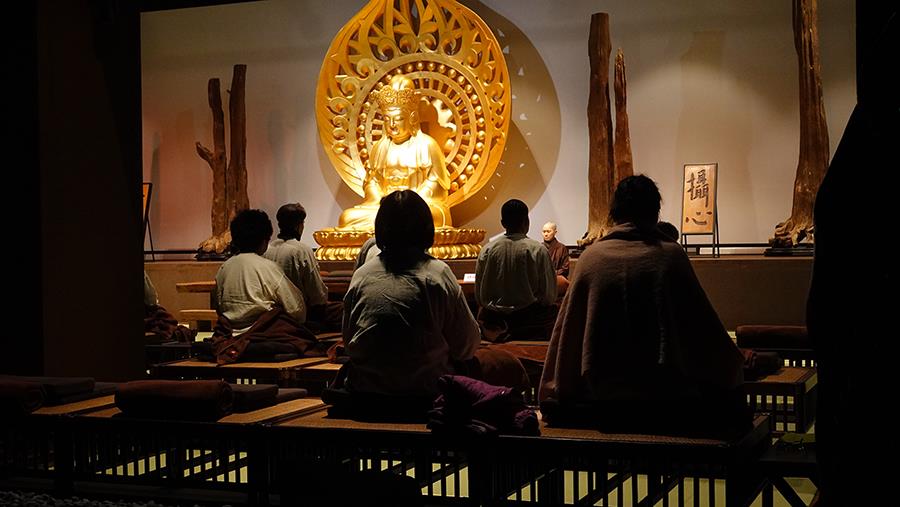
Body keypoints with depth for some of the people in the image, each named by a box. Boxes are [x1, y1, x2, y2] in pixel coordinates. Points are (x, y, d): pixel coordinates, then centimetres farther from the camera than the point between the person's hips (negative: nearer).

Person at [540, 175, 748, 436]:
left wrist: (553, 399, 13)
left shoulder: (591, 256, -1)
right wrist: (733, 368, 15)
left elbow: (566, 332, 3)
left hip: (601, 397, 3)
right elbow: (704, 327, -1)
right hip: (666, 394, -3)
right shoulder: (670, 255, -5)